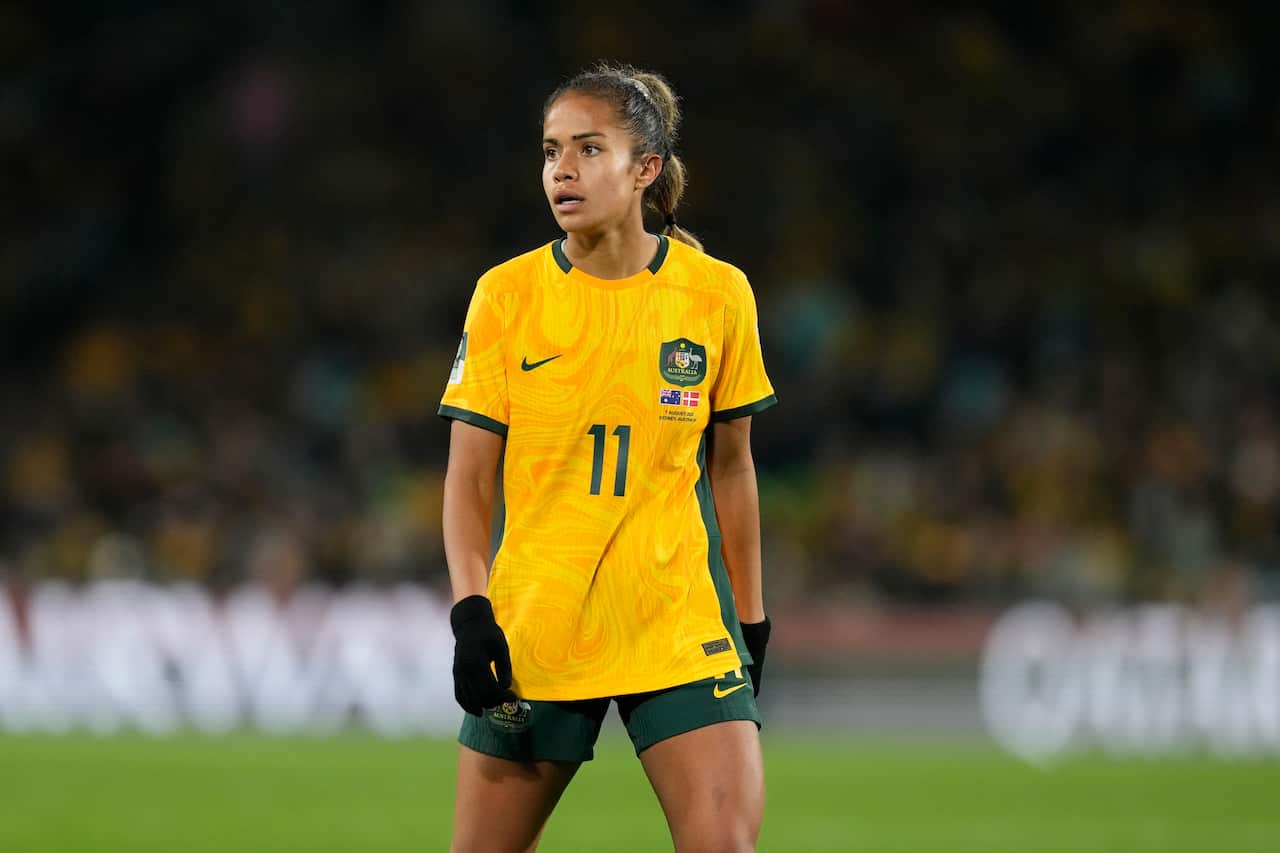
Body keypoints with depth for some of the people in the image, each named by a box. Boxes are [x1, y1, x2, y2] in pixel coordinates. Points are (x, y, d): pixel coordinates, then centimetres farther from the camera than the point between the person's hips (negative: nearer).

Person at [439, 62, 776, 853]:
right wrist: (471, 607, -12)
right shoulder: (506, 295, -1)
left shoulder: (719, 295, 1)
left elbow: (731, 469, 11)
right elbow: (469, 477, 1)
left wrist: (751, 616, 12)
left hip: (681, 631, 0)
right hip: (530, 634, 0)